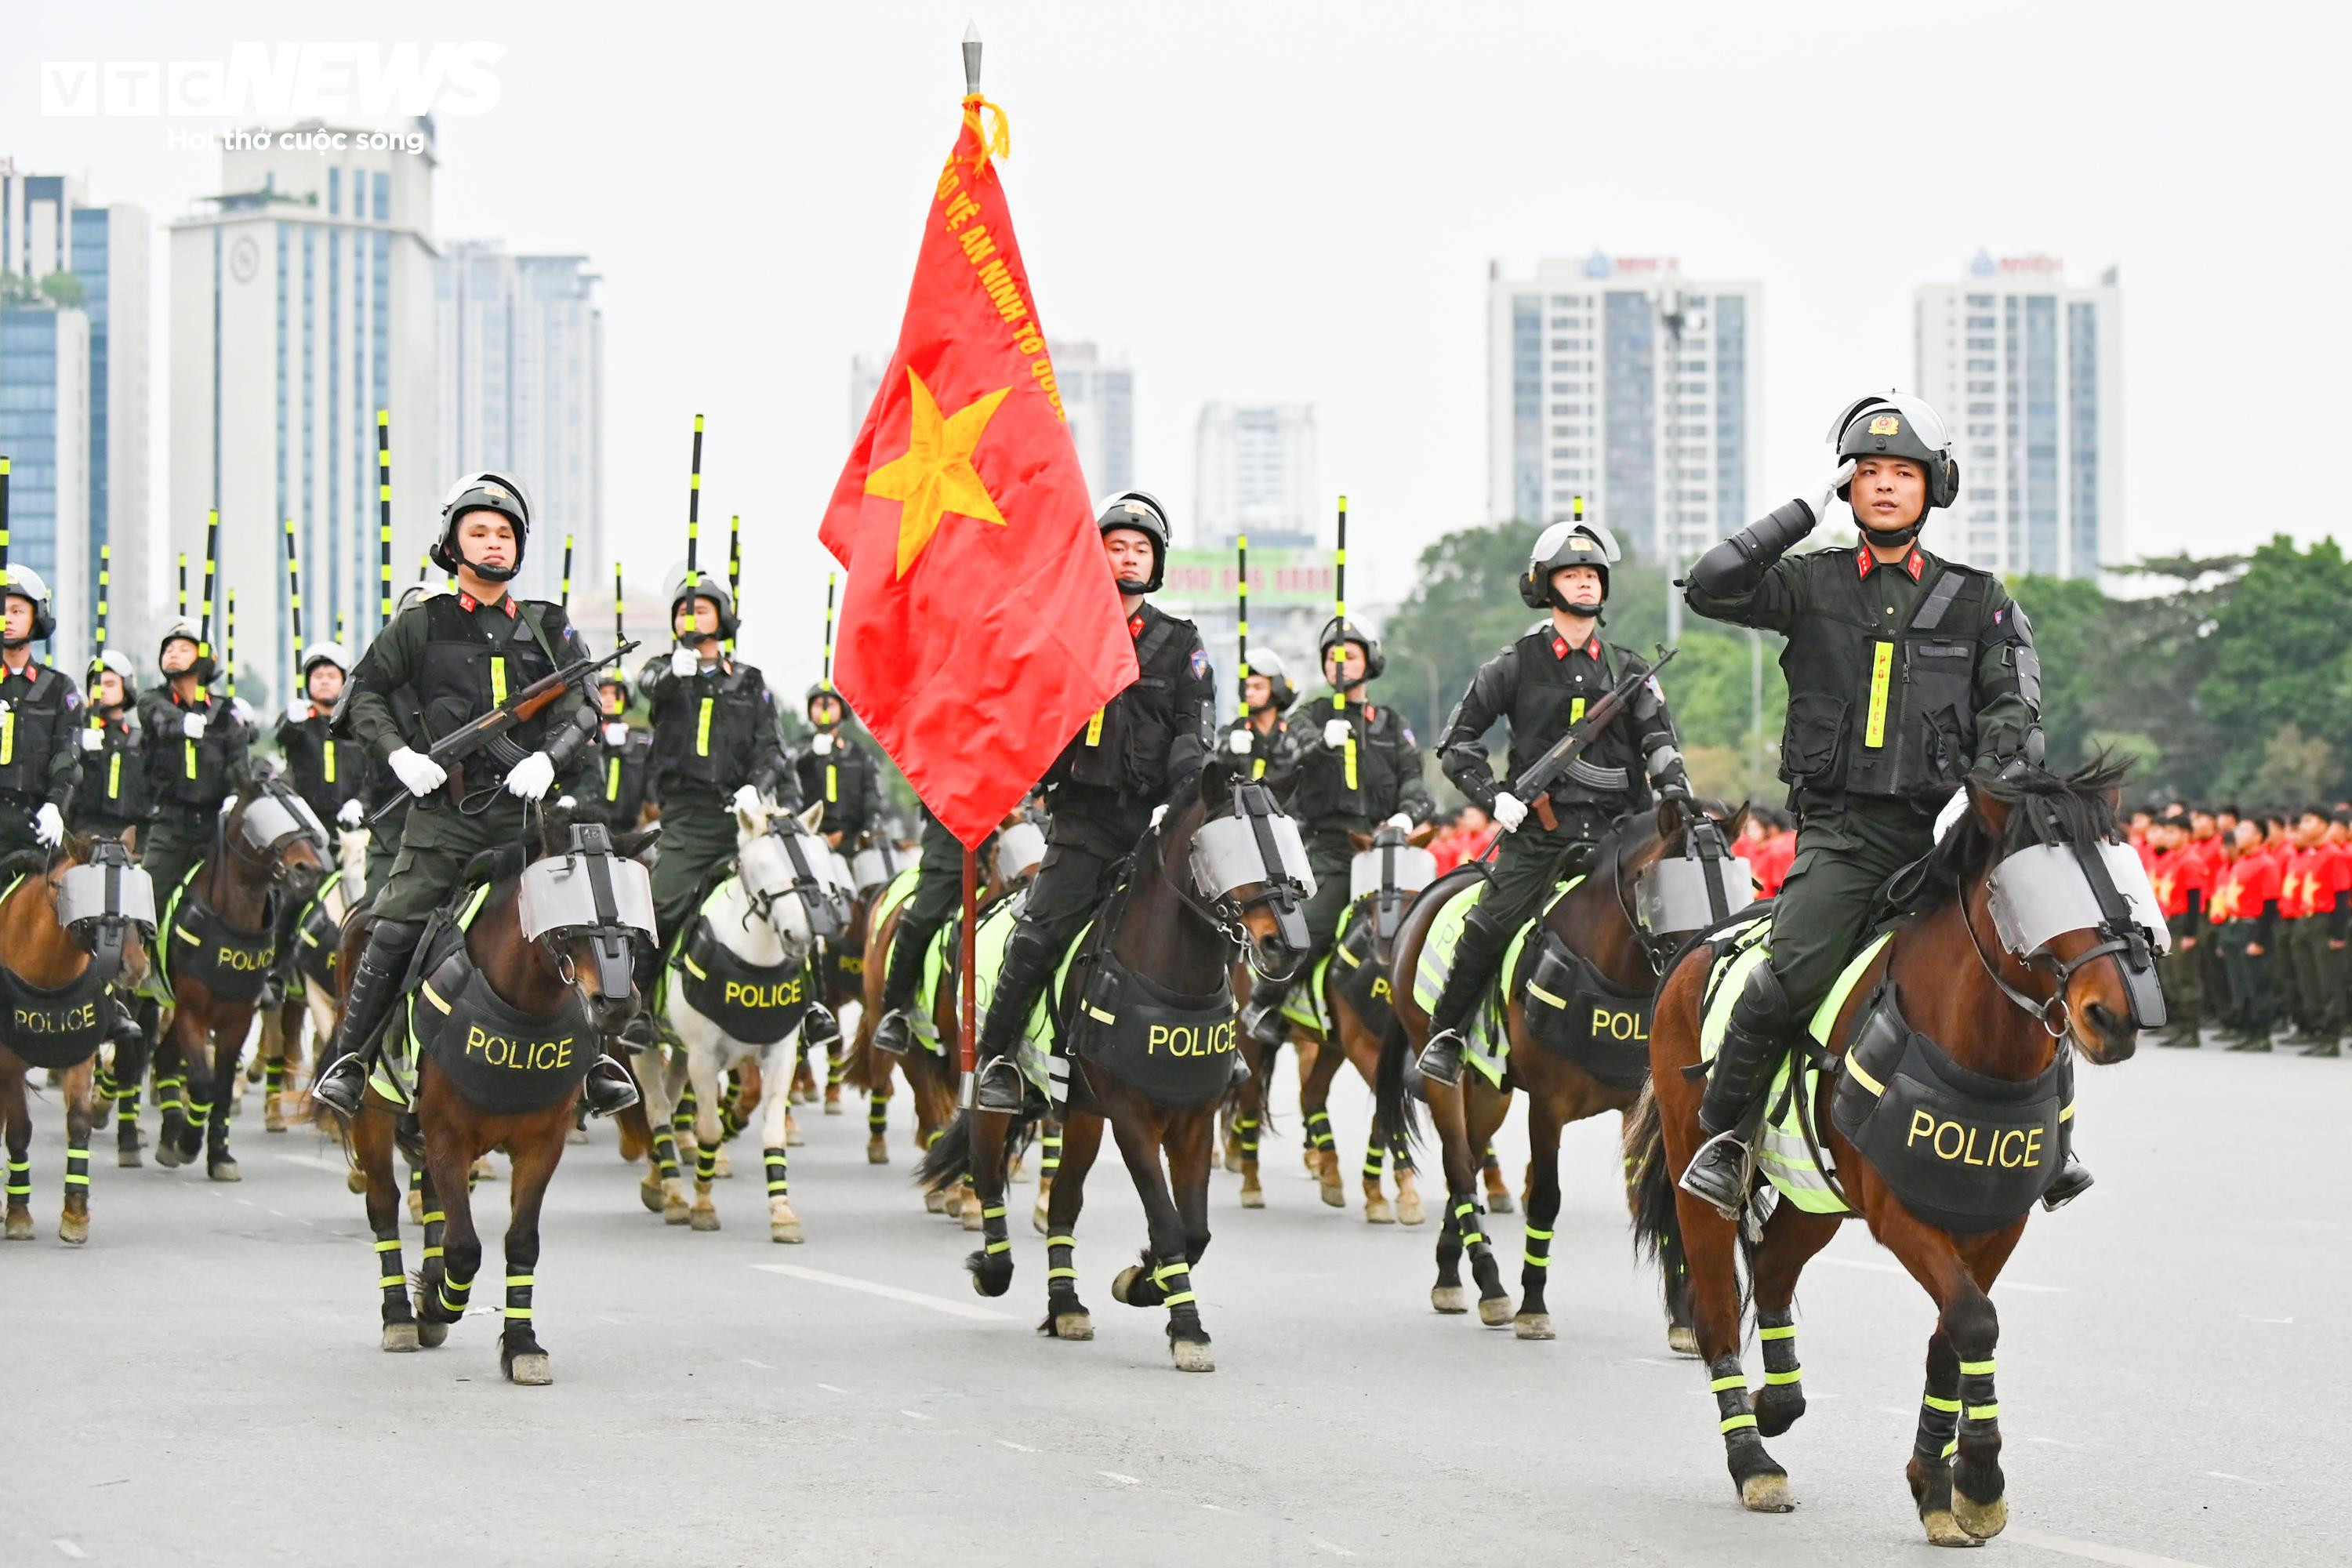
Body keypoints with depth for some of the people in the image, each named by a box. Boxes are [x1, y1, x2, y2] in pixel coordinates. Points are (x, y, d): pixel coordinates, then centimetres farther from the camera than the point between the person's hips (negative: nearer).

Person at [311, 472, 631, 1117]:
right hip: (444, 807, -2)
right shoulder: (421, 623, 10)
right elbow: (366, 690, 14)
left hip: (527, 804, 2)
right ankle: (345, 1062, -2)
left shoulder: (548, 628, 15)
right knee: (393, 932, -11)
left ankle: (595, 1063, 5)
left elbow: (584, 704, 10)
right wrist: (398, 753, -3)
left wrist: (549, 757, -9)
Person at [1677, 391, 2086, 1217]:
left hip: (1941, 825, 2)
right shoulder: (1813, 584, 10)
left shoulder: (1978, 602, 13)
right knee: (1796, 972, -23)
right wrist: (1805, 510, 0)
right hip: (1840, 829, -2)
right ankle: (1722, 1133, -5)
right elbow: (1713, 586, -5)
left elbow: (2013, 713, 6)